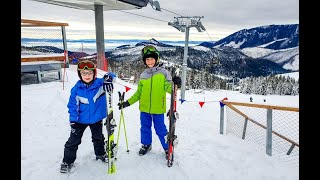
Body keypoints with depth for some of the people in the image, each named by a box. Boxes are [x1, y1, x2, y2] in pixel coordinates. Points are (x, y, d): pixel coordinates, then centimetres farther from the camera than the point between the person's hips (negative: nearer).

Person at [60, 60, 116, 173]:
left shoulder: (100, 83, -17)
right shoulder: (76, 89, -15)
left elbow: (110, 75, -24)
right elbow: (72, 106, -10)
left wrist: (107, 78, -48)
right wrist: (73, 120, -14)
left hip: (97, 119, 1)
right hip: (81, 120, -1)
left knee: (98, 138, 22)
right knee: (73, 141, 8)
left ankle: (100, 154, 46)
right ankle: (67, 161, 28)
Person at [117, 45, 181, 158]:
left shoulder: (163, 72, -5)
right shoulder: (143, 75, 6)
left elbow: (168, 88, -10)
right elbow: (139, 93, 11)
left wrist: (175, 84, -32)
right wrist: (128, 102, 6)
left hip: (158, 108, -4)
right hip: (144, 108, 4)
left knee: (160, 129, 5)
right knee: (145, 127, 17)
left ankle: (167, 147, 26)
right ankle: (146, 145, 40)